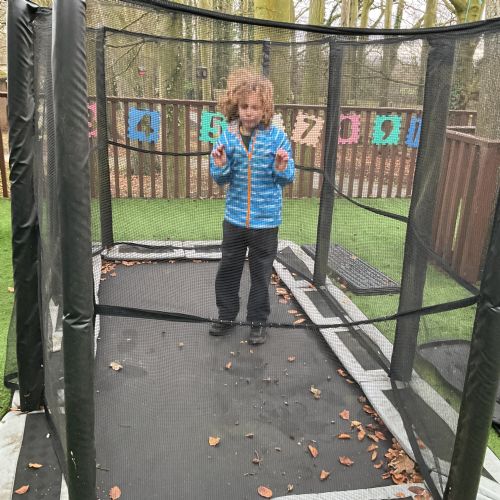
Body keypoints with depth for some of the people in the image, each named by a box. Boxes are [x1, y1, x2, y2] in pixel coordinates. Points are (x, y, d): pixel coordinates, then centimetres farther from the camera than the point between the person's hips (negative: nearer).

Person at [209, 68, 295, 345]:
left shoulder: (276, 137, -9)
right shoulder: (227, 137, -4)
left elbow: (288, 178, -3)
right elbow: (221, 179, 2)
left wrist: (281, 168, -24)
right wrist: (220, 166, -19)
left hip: (265, 220, -3)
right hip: (235, 218, 3)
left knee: (261, 273, 11)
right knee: (228, 269, 16)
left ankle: (258, 321, 28)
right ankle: (226, 316, 35)